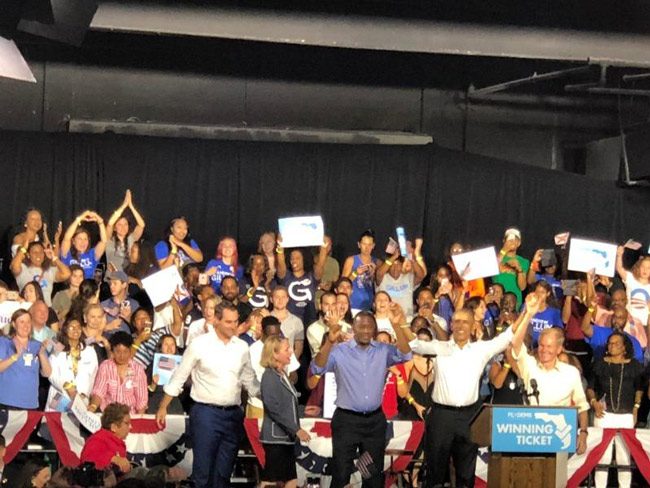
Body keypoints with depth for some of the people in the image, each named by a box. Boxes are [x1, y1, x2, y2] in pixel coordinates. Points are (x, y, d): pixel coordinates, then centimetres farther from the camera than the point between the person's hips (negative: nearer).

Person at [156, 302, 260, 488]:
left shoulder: (242, 347, 7)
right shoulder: (200, 345, -5)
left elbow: (250, 382, 18)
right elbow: (179, 377, 0)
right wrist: (163, 407, 0)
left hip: (233, 414, 4)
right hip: (206, 412, -4)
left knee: (224, 472, 9)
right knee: (202, 469, -5)